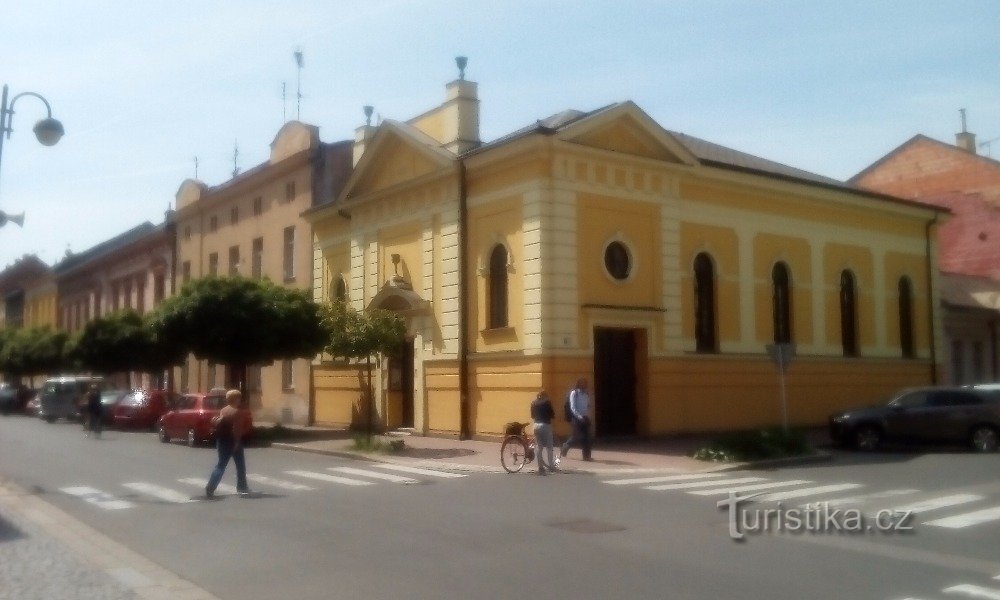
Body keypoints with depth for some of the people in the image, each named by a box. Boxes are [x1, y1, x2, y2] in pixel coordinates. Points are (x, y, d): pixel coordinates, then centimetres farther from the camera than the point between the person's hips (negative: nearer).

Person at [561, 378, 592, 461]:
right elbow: (573, 408, -13)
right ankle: (565, 447, 21)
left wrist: (588, 416, 2)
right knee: (576, 436, -3)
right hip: (577, 418, -5)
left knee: (586, 437, 2)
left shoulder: (587, 394, 10)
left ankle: (586, 456, 6)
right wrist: (580, 417, -20)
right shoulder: (574, 393, -7)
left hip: (585, 418, 5)